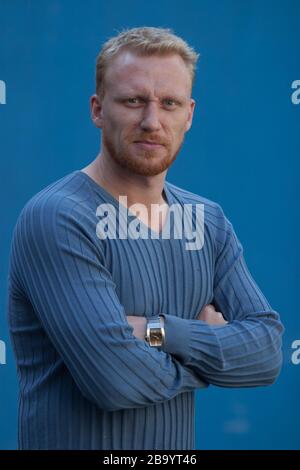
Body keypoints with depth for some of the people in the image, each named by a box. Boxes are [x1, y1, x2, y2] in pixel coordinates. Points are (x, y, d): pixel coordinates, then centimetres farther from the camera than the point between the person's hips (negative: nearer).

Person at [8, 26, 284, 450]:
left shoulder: (210, 222, 2)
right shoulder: (56, 219, -19)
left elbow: (268, 351, -7)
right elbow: (115, 377, -27)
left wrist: (157, 332, -20)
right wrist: (214, 352, -11)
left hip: (177, 445, 6)